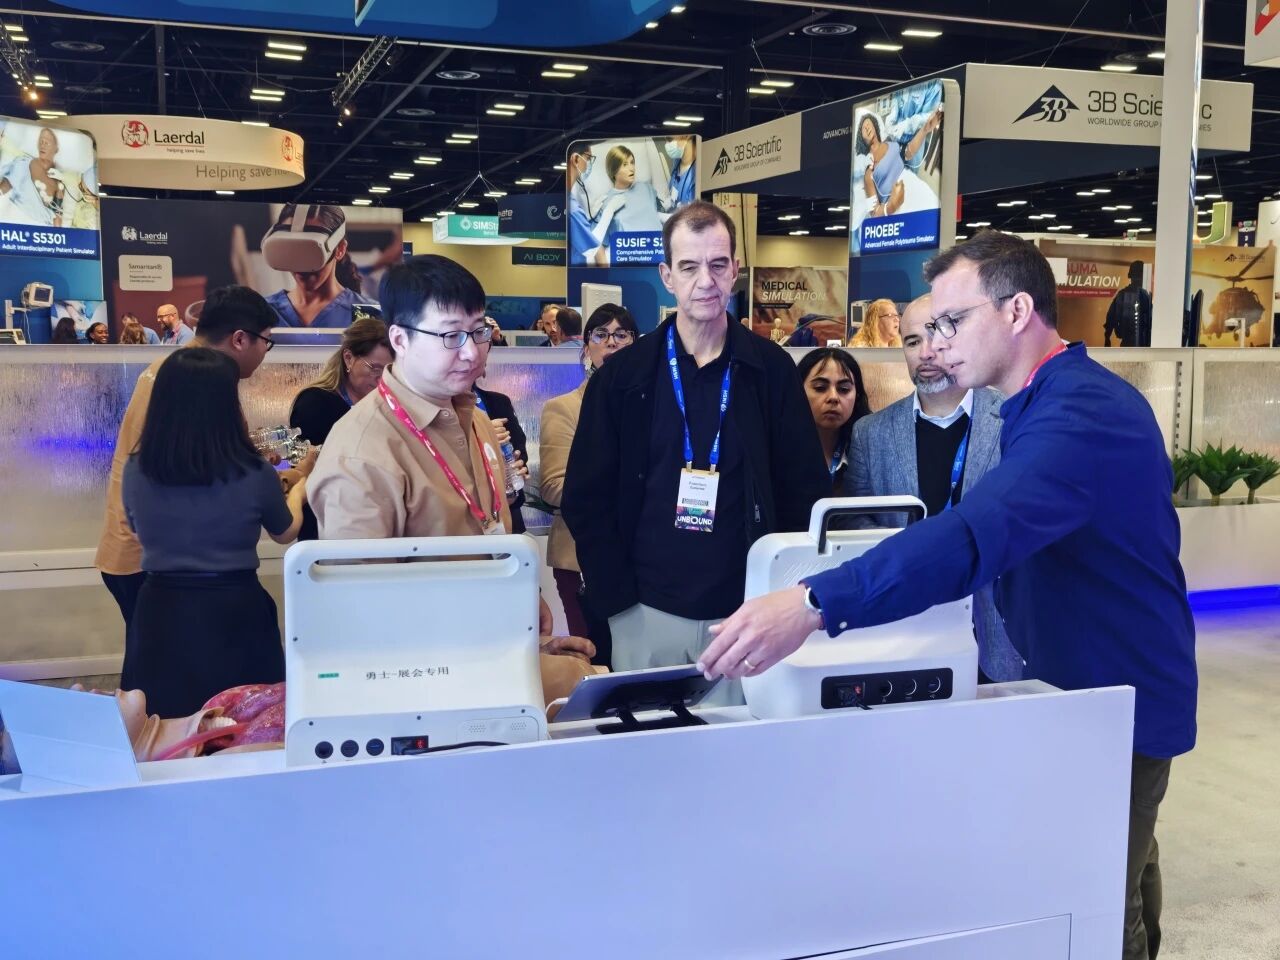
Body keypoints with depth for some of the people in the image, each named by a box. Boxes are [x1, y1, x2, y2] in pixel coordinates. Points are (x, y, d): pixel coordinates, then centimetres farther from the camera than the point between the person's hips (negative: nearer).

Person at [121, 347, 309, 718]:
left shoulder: (136, 471, -6)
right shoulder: (253, 474, -14)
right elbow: (285, 532, 7)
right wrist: (300, 484, 28)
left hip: (161, 612, 2)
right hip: (236, 612, -2)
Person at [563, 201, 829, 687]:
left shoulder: (771, 369, 2)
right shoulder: (622, 375, 1)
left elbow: (805, 489, 4)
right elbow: (586, 498, 1)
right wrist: (616, 594, -6)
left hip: (745, 611, 0)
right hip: (647, 611, 0)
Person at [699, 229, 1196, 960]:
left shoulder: (1082, 413, -27)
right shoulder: (1058, 401, 9)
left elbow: (979, 533, -42)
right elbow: (1004, 535, 11)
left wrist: (814, 604, -50)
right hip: (1097, 686, 10)